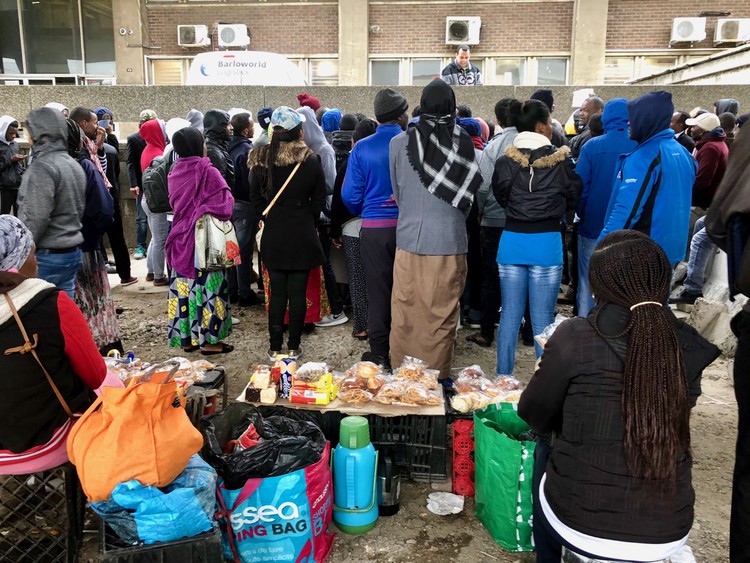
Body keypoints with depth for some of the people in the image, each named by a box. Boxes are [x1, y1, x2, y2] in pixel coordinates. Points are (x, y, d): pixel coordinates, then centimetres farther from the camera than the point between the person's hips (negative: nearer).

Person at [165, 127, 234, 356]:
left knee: (184, 285, 10)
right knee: (208, 286, 0)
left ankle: (186, 336, 18)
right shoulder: (207, 171, -13)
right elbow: (225, 201, -11)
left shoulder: (175, 172, 4)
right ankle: (208, 339, 4)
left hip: (181, 238, 6)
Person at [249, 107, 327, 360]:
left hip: (273, 235, 2)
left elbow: (256, 197, 4)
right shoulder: (310, 161, -8)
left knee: (277, 292, 9)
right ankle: (294, 346, 12)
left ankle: (275, 346, 14)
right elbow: (319, 199, 0)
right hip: (302, 234, -2)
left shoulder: (262, 160, -3)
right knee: (298, 292, 5)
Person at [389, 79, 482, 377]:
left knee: (404, 316, 11)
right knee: (442, 318, 8)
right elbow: (468, 198, 4)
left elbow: (397, 193, 9)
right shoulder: (465, 145, -4)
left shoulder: (399, 143, -2)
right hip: (450, 243, -1)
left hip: (409, 240, 1)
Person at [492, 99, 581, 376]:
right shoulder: (561, 161, -7)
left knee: (510, 315, 11)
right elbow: (573, 199, 6)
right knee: (543, 320, 5)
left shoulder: (504, 161, -4)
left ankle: (503, 379, 19)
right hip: (547, 242, -2)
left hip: (511, 240, 2)